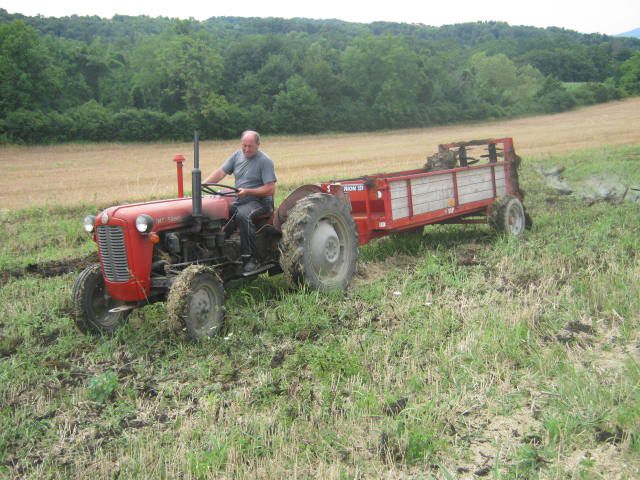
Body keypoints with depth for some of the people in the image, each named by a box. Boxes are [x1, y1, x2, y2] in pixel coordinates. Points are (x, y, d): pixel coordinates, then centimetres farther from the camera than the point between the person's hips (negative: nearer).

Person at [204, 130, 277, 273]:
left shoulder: (265, 161, -8)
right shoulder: (237, 156, 11)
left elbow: (270, 189, -14)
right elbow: (220, 173, 2)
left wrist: (247, 191, -23)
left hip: (259, 201, -7)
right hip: (239, 201, 7)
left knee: (242, 215, -37)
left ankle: (252, 258, -28)